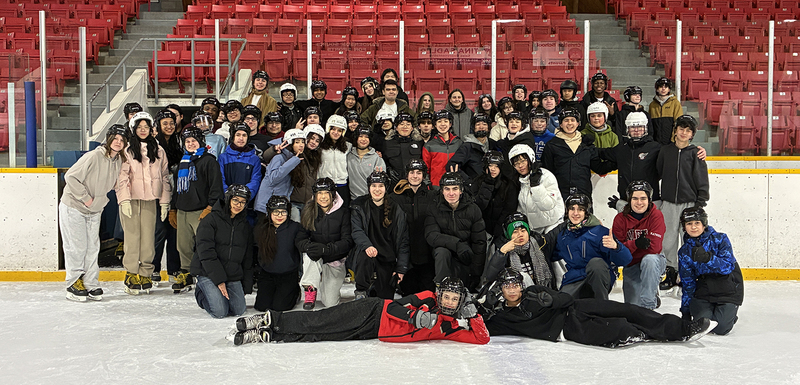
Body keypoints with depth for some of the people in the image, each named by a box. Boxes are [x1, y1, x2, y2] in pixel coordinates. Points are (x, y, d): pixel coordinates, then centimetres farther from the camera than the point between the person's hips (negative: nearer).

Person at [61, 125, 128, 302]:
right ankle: (74, 284, 9)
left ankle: (91, 284, 13)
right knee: (77, 247, -3)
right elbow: (70, 177, -20)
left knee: (92, 247, 6)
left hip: (94, 211, 6)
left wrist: (100, 201, 6)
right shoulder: (94, 156, -22)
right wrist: (85, 197, -18)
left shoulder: (119, 161, 0)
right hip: (73, 208, -6)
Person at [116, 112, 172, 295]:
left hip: (150, 200, 2)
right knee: (132, 237, -5)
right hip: (131, 199, -2)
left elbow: (164, 176, 12)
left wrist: (164, 202, 8)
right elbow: (122, 176, -3)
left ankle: (145, 274, 10)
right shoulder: (127, 149, 2)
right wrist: (124, 200, -11)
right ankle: (131, 274, 4)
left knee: (148, 238, 0)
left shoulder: (158, 150, 11)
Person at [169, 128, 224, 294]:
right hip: (182, 212, 7)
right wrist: (173, 209, 24)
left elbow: (216, 186, -8)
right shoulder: (183, 162, 22)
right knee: (184, 247, 8)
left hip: (201, 211, -7)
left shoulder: (208, 161, 0)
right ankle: (185, 276, 18)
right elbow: (176, 186, 28)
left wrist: (210, 207, -15)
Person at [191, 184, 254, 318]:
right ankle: (201, 294, 14)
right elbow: (206, 253, -15)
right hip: (207, 273, -5)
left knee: (239, 310, -8)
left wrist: (246, 287, 10)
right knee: (220, 312, -18)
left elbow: (248, 259, 15)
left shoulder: (245, 226, 11)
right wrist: (219, 280, -19)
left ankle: (214, 294, 21)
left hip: (233, 276, 5)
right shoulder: (210, 220, -8)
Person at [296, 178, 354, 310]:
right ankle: (310, 289, -20)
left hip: (335, 260, 0)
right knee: (310, 251, -36)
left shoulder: (343, 212, -10)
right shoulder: (309, 210, -4)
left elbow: (347, 242, -15)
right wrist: (309, 246, -31)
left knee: (330, 303, -2)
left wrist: (326, 249, -32)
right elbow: (300, 239, -6)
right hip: (314, 259, 1)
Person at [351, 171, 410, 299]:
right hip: (368, 251, -1)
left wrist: (401, 268, -5)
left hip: (388, 257, 2)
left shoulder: (396, 210, 3)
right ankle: (361, 291, -16)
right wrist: (367, 246, -31)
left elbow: (403, 241, 2)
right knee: (365, 256, -38)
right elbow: (357, 231, -9)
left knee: (386, 299, -3)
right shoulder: (359, 206, 2)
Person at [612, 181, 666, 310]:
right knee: (633, 304, -8)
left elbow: (654, 247, -24)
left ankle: (648, 304, -25)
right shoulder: (620, 219, -9)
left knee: (649, 259, -38)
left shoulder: (656, 216, -15)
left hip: (654, 261, -2)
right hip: (631, 265, 2)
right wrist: (635, 243, -33)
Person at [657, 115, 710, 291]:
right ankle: (671, 273, 19)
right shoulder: (665, 151, 7)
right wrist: (657, 200, 12)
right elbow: (657, 173, 14)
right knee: (668, 239, 5)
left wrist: (700, 203, -6)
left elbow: (702, 179, -1)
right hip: (669, 203, 3)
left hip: (689, 202, -2)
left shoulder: (695, 153, 0)